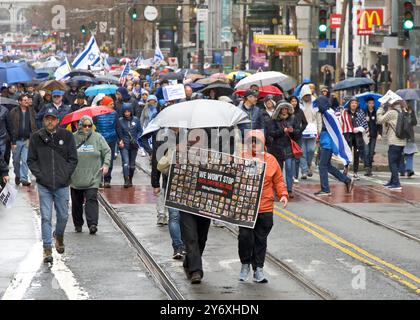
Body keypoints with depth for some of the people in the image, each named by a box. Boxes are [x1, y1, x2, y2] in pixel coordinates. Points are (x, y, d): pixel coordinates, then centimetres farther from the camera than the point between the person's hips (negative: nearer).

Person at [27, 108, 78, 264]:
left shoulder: (67, 136, 2)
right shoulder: (36, 137, 2)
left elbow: (73, 159, 5)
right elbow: (31, 160, 6)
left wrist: (65, 174, -6)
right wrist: (39, 174, -6)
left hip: (62, 185, 1)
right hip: (44, 186, -1)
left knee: (63, 216, 10)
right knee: (46, 217, -4)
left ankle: (59, 236, 40)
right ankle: (47, 249, 1)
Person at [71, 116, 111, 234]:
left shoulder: (98, 138, 4)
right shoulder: (73, 138, 1)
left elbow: (107, 151, 10)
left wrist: (106, 164, -4)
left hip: (92, 177, -1)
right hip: (76, 177, 1)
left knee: (91, 199, -12)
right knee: (77, 202, 9)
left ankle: (92, 224, -17)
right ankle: (78, 224, 23)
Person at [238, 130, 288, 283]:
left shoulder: (271, 160, 6)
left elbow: (278, 180, 13)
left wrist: (283, 194, -2)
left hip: (265, 208, 2)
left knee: (261, 239, 8)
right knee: (245, 236, -9)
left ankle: (258, 269, 17)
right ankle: (245, 264, 13)